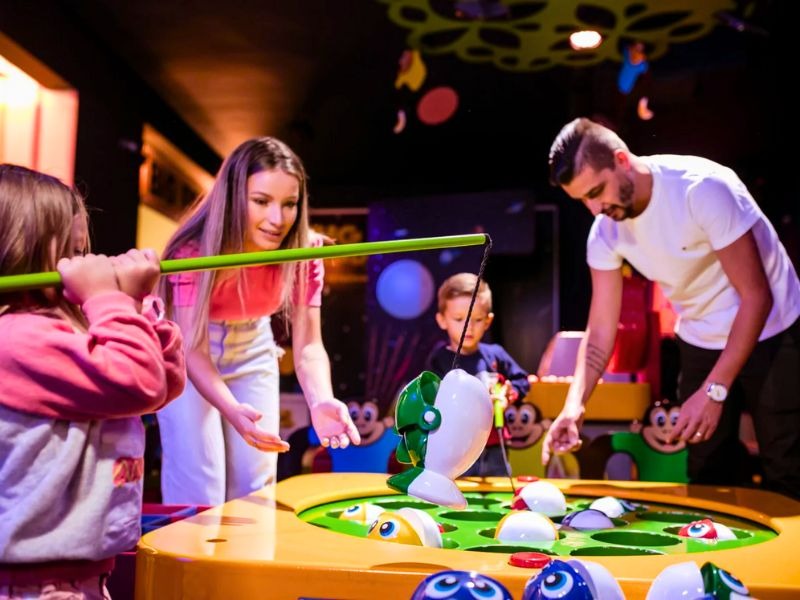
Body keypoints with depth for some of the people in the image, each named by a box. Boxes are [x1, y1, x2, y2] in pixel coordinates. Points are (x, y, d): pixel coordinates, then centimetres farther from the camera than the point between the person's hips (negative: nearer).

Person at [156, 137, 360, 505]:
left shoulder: (305, 252, -23)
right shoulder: (194, 251, -32)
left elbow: (307, 344, -24)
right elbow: (194, 350, -34)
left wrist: (321, 402, -45)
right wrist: (233, 411, -52)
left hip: (251, 352, 3)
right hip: (187, 354, -3)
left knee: (255, 486, 8)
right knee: (196, 490, -6)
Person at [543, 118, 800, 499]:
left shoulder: (704, 188, -27)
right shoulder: (605, 232, -10)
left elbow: (756, 296, -23)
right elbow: (601, 329, -7)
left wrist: (714, 390, -26)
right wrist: (574, 405, -22)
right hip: (701, 345, 5)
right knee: (707, 479, 8)